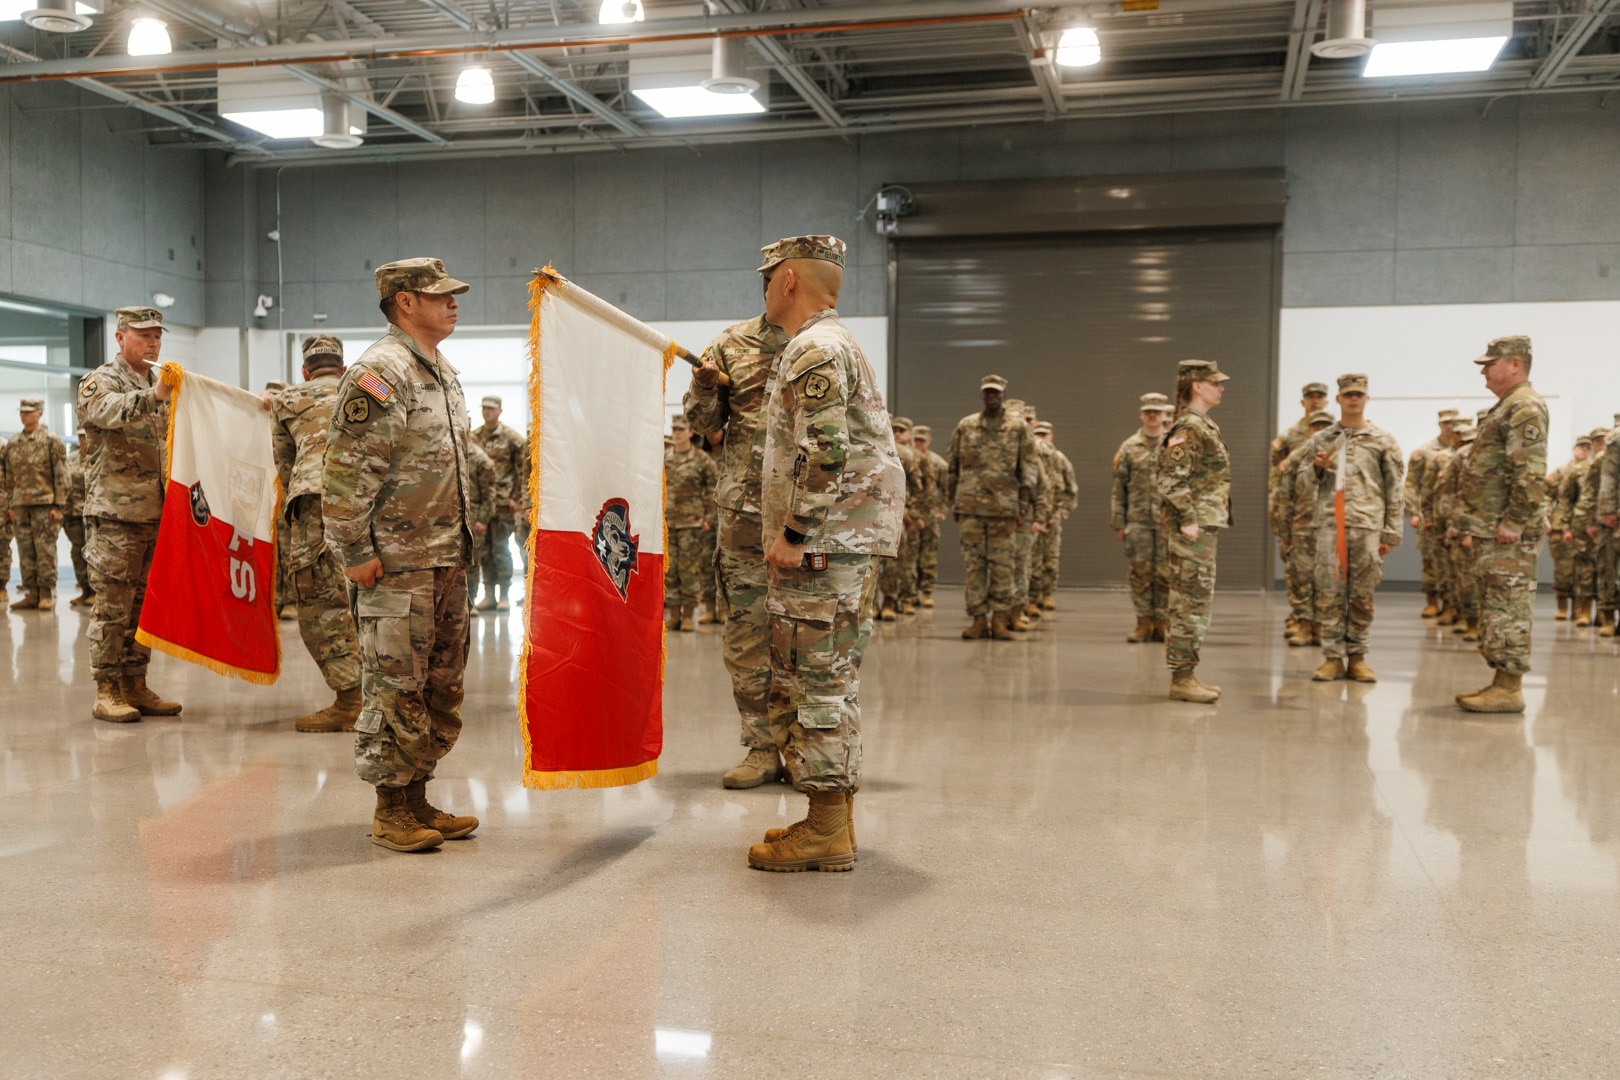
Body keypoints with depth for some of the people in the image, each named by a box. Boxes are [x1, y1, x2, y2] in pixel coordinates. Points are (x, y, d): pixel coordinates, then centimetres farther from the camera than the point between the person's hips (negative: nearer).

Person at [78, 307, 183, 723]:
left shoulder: (162, 386, 19)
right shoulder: (100, 381, -2)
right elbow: (107, 411, -26)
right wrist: (152, 396, -41)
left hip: (157, 514, 7)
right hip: (114, 514, -7)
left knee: (145, 606, 9)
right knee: (112, 606, -4)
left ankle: (135, 686, 16)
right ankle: (106, 692, 1)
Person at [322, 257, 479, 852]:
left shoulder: (443, 372, 17)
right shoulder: (379, 373, -12)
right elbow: (346, 471, -17)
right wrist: (356, 551, -18)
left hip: (447, 559, 9)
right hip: (397, 562, -9)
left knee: (442, 685, 12)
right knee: (395, 687, -2)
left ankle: (416, 799, 23)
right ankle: (391, 811, 8)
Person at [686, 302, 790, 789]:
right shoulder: (733, 342, 9)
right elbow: (704, 420, 9)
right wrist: (703, 388, -12)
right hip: (744, 507, 1)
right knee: (745, 631, 2)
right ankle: (762, 748, 12)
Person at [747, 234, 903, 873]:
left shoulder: (815, 351, -12)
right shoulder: (834, 345, 22)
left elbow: (826, 454, -22)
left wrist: (792, 532, -18)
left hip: (825, 543, -11)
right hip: (846, 540, 11)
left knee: (815, 681, -7)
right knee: (829, 680, 14)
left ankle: (826, 832, -2)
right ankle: (835, 818, 22)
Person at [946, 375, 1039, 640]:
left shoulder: (1018, 428, 5)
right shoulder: (965, 426, 9)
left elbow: (1029, 470, 4)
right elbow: (951, 466, 13)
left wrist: (1025, 506, -3)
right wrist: (952, 501, 10)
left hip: (1004, 507, -1)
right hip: (970, 506, 2)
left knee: (1003, 565, 1)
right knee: (973, 563, 2)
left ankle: (1000, 618, 7)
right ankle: (979, 618, 7)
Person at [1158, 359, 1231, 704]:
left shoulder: (1203, 426, 18)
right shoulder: (1189, 427, -13)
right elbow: (1171, 480, -22)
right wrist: (1188, 519, -22)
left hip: (1204, 527, 10)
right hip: (1193, 530, -10)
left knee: (1188, 603, 12)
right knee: (1192, 602, -7)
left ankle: (1186, 675, 17)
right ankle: (1182, 679, -3)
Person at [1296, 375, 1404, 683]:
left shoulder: (1383, 441, 6)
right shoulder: (1321, 440, 10)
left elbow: (1395, 491, 5)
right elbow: (1305, 480, 16)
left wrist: (1390, 534, 0)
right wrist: (1316, 467, -7)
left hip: (1368, 526, -1)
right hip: (1330, 524, 1)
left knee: (1362, 596, 3)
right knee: (1329, 593, 0)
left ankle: (1357, 657, 12)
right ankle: (1333, 657, 7)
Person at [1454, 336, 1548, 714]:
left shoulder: (1525, 407, -12)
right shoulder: (1506, 408, 21)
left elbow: (1531, 473, -22)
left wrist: (1514, 524, -23)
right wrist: (1475, 527, 22)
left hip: (1508, 535, -11)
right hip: (1490, 531, 11)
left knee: (1507, 609, -8)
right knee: (1494, 607, 12)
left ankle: (1509, 690, -6)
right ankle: (1501, 682, 17)